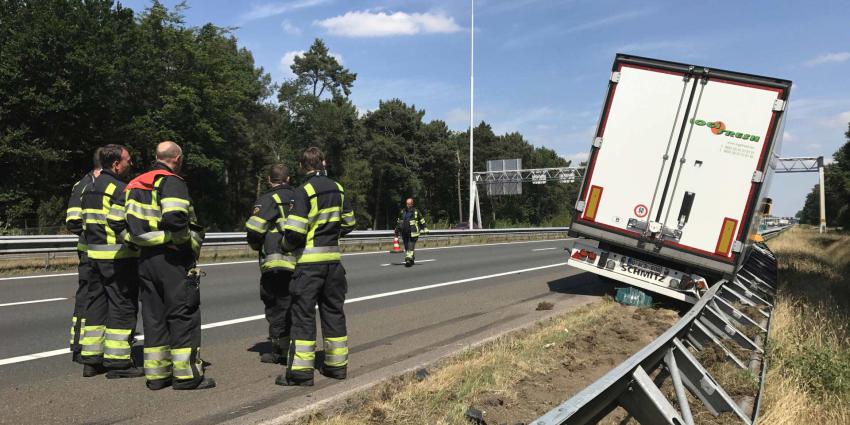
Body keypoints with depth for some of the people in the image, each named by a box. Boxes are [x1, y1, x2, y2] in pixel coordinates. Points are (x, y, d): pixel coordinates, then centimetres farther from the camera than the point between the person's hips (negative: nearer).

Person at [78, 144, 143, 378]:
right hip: (118, 256, -9)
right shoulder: (119, 189, -13)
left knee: (97, 304, 14)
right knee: (123, 306, -3)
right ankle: (118, 361, 0)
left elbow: (85, 222, 20)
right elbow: (120, 224, -22)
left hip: (95, 254, 9)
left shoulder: (90, 188, 17)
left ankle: (91, 359, 19)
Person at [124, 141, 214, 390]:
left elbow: (129, 223, 12)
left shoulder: (137, 185, 16)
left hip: (146, 259, 8)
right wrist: (190, 239, -11)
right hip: (173, 259, -8)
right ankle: (186, 374, 3)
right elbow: (175, 218, -26)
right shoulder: (172, 182, -11)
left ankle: (156, 374, 18)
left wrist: (145, 241, 13)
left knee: (154, 316, 13)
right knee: (184, 315, 0)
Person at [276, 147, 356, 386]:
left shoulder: (304, 191, -12)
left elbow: (294, 231, -17)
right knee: (333, 311, 14)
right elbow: (348, 223, 15)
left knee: (303, 314, -1)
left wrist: (286, 245, 2)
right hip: (333, 258, 6)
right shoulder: (337, 189, 8)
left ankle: (301, 370, -1)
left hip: (309, 261, -6)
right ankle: (337, 364, 21)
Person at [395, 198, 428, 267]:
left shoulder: (416, 211, -2)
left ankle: (409, 260, -15)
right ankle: (411, 260, 24)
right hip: (404, 233, 5)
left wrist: (424, 229, 3)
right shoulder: (402, 211, 11)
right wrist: (397, 229, 25)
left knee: (411, 247, -12)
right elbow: (398, 221, 23)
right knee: (406, 247, 10)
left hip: (413, 233, -5)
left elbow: (422, 221, 4)